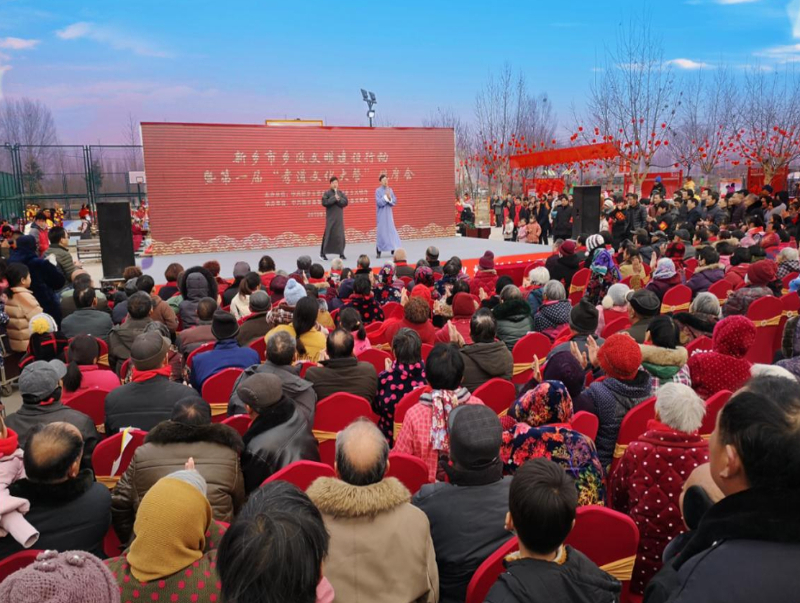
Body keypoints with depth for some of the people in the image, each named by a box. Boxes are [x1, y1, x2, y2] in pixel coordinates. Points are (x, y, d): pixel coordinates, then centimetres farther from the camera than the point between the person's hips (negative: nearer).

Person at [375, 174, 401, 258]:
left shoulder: (390, 190, 6)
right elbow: (379, 202, -15)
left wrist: (390, 198, -14)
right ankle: (379, 251, 5)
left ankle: (393, 249, 10)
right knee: (381, 231, -3)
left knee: (391, 230, 3)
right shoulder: (378, 190, -7)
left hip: (389, 213, 4)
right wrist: (386, 196, -18)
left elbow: (395, 201, 4)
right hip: (381, 214, -4)